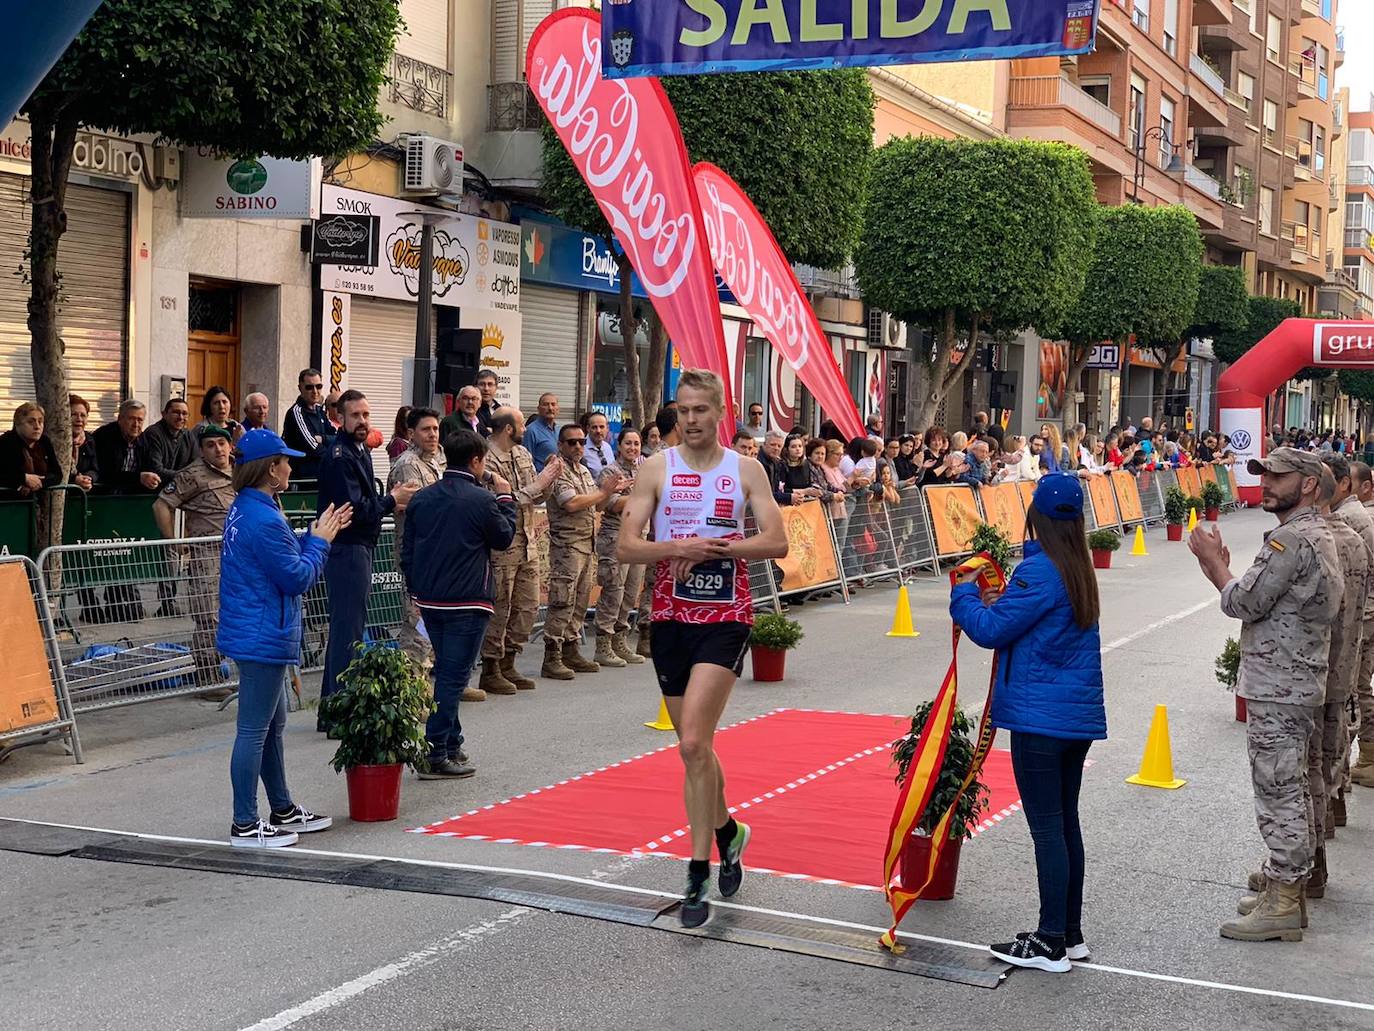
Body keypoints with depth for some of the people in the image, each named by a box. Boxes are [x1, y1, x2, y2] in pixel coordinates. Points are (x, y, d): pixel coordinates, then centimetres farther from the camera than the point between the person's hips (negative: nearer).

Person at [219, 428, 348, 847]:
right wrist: (319, 541, -4)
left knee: (273, 725, 19)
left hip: (256, 635, 11)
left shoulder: (243, 510, 10)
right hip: (263, 637, -11)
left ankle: (283, 811, 30)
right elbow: (298, 578, -17)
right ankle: (245, 825, 4)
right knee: (254, 730, -3)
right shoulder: (264, 521, -22)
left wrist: (316, 536, 11)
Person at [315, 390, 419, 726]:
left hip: (358, 547, 11)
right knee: (348, 628, -8)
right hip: (347, 548, -11)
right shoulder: (340, 457, -16)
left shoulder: (359, 451, 16)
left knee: (344, 627, 16)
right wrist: (391, 501, -11)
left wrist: (390, 503, 3)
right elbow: (353, 509, -23)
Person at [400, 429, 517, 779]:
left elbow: (407, 550, 9)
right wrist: (505, 499, 12)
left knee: (445, 672, 19)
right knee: (453, 676, -3)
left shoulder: (422, 498, 5)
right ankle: (434, 756, -5)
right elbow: (503, 539, 2)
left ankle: (451, 744, 28)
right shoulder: (482, 500, -13)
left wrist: (416, 590, 19)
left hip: (429, 601, 7)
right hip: (467, 602, -6)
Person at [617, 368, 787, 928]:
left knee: (693, 744, -16)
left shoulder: (746, 470, 2)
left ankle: (698, 872, -9)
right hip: (671, 618, 3)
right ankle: (727, 831, 39)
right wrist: (678, 548, -19)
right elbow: (626, 546, -3)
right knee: (694, 746, 14)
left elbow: (776, 542, -5)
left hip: (725, 618, -3)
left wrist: (717, 548, -16)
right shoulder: (657, 468, 3)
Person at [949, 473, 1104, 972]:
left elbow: (991, 630, -14)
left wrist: (965, 593, 2)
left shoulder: (1039, 571, -17)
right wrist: (998, 601, 9)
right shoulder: (1080, 570, 10)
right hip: (1080, 714, 9)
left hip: (1040, 717, -9)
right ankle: (1071, 934, 22)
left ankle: (1051, 944, 2)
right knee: (1066, 822, 15)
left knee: (1047, 828, -3)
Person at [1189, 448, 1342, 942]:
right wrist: (1220, 567, 6)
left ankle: (1282, 906, 1)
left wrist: (1213, 561, -4)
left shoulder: (1291, 540, -20)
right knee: (1290, 790, 17)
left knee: (1278, 793, -5)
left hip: (1277, 690, -11)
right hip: (1295, 684, 11)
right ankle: (1285, 888, 26)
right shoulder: (1317, 533, 15)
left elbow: (1243, 603, -19)